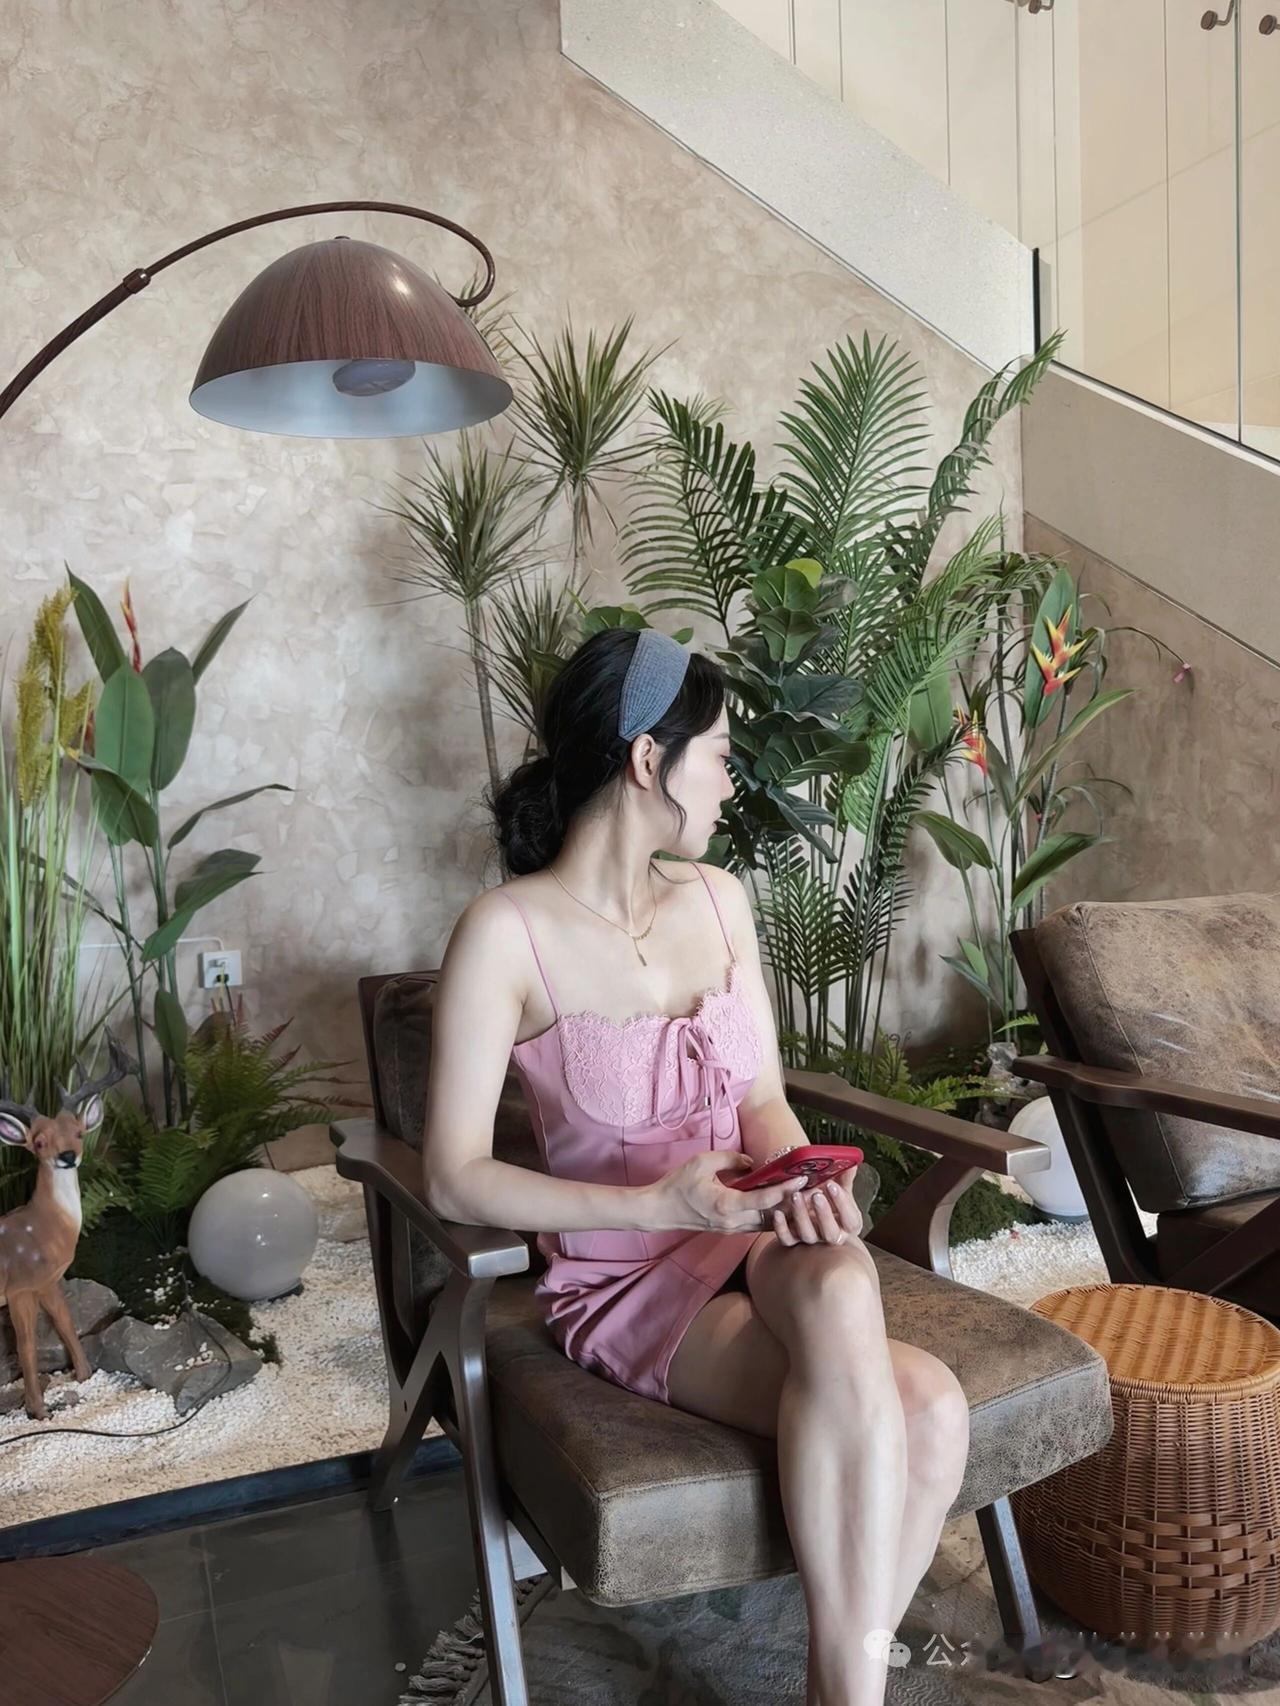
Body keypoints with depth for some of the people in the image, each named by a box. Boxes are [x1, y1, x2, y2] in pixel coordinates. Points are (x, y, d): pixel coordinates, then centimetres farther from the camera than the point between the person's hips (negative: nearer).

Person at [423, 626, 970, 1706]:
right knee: (922, 1406, -26)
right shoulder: (508, 930, -13)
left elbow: (764, 1100, 9)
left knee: (837, 1280, -30)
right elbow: (454, 1180, -14)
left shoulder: (718, 898, 5)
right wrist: (657, 1204, -24)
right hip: (625, 1285, -4)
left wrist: (798, 1175, -14)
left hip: (759, 1244, 5)